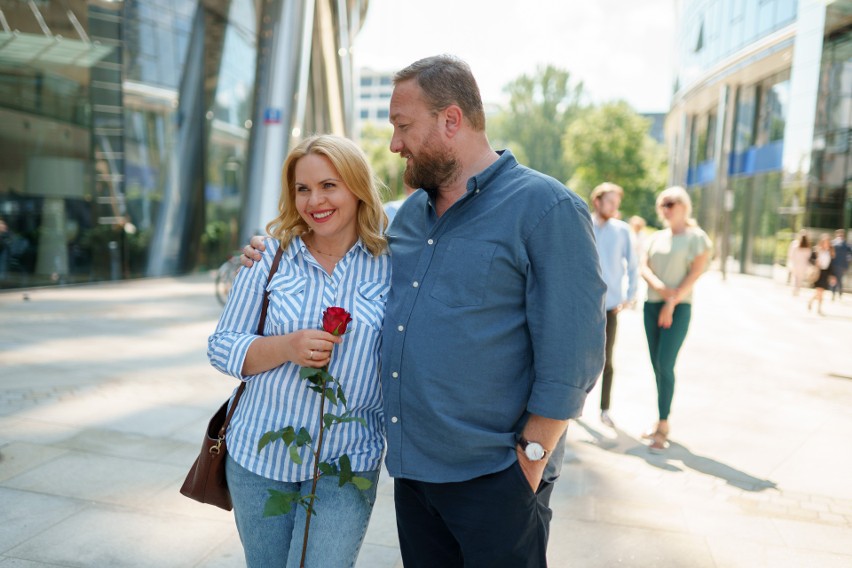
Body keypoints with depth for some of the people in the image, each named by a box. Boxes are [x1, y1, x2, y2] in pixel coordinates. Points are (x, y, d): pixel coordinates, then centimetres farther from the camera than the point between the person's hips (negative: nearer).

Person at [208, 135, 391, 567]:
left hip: (345, 464, -2)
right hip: (259, 455, 2)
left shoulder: (390, 263, -7)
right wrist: (286, 347, -20)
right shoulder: (272, 256, -4)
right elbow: (221, 347, -3)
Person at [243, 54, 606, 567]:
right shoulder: (412, 211, 10)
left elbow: (570, 361, -15)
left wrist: (528, 462, -14)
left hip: (493, 480, -6)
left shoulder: (547, 208, -12)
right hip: (412, 468, 7)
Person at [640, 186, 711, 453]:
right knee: (656, 365, 7)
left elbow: (695, 274, -9)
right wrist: (659, 287, -15)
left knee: (665, 365, -12)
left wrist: (671, 303, -13)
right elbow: (644, 267, 5)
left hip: (678, 308, -5)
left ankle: (663, 425, -4)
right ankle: (662, 421, 16)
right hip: (651, 305, 6)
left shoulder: (696, 237, -1)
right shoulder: (656, 237, 14)